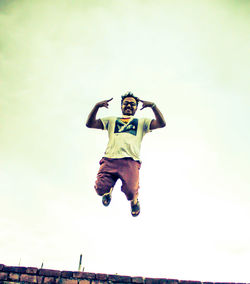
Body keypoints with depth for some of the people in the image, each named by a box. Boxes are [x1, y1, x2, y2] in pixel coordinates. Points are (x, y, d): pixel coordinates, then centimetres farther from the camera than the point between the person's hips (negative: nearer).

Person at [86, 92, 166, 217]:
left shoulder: (142, 122, 29)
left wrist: (153, 106, 3)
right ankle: (109, 190, 22)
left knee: (130, 191, -24)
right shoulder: (111, 120, 31)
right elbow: (90, 124, 20)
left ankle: (134, 201, 17)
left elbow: (161, 124, 13)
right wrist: (97, 106, 8)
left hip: (130, 161, -1)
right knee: (100, 188, -20)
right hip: (109, 160, 2)